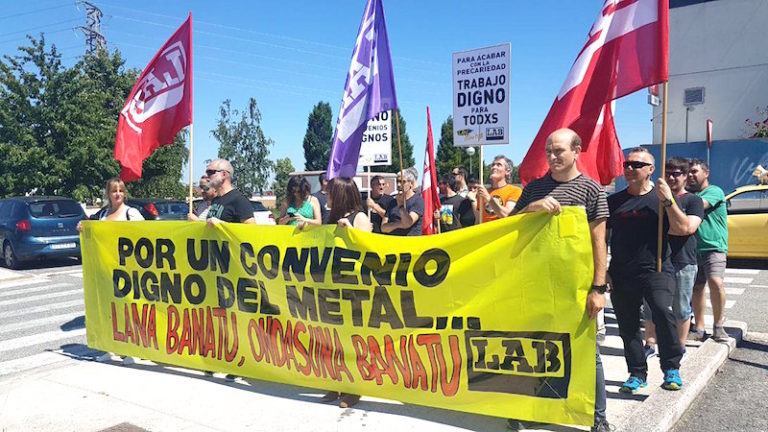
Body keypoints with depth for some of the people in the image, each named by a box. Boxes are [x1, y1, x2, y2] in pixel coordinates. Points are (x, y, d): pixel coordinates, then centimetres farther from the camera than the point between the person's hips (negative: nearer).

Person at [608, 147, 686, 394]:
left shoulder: (660, 198, 4)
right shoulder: (614, 201, 10)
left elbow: (683, 228, -7)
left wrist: (667, 200, -18)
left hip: (656, 270, -3)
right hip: (621, 275, 3)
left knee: (662, 311, -23)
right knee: (628, 325, 7)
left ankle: (671, 368, -5)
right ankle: (637, 374, 23)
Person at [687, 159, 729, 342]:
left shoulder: (714, 191, -2)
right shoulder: (688, 195, 18)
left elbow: (698, 205, -19)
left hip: (713, 247, -6)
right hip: (693, 249, 6)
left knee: (715, 282, -23)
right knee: (696, 288, 8)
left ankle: (718, 326, -8)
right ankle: (699, 329, 16)